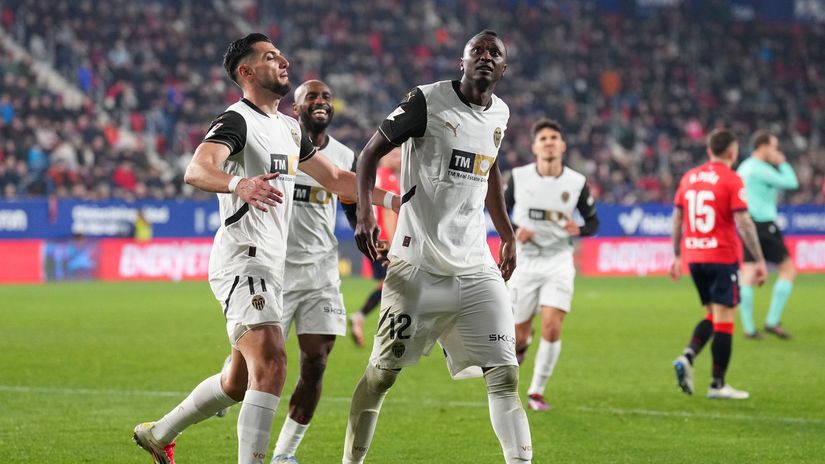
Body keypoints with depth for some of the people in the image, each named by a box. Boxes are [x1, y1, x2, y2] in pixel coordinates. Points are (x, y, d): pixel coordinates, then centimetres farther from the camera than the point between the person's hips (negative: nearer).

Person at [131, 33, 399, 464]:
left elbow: (335, 178, 28)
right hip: (242, 262, -9)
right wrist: (239, 185, -49)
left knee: (240, 382, 16)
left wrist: (393, 199, 18)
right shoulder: (237, 121, -11)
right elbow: (195, 171, -29)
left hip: (271, 268, 9)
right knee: (271, 362, -24)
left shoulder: (289, 127, 18)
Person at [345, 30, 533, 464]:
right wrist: (364, 212, -17)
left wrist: (507, 234, 27)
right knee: (383, 370, 2)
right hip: (419, 262, -5)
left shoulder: (499, 114, 10)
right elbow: (371, 152, -3)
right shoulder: (428, 101, -8)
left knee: (505, 372, -5)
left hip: (475, 267, 5)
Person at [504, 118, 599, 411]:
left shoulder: (576, 183, -3)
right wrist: (514, 231, -12)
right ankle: (520, 345, 45)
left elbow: (593, 221, 8)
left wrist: (579, 230, -15)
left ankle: (537, 392, -1)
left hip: (558, 263, 0)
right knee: (518, 336, 4)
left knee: (552, 328, -17)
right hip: (525, 262, 0)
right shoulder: (518, 178, -4)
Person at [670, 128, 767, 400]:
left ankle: (687, 357, -4)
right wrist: (759, 261, -11)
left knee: (713, 316, 19)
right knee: (724, 319, 0)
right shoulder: (732, 181, -9)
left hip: (694, 256, 6)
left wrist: (677, 256, 21)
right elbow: (744, 224, -14)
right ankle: (718, 385, 1)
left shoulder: (689, 177, 9)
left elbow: (677, 218, 13)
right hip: (723, 256, -6)